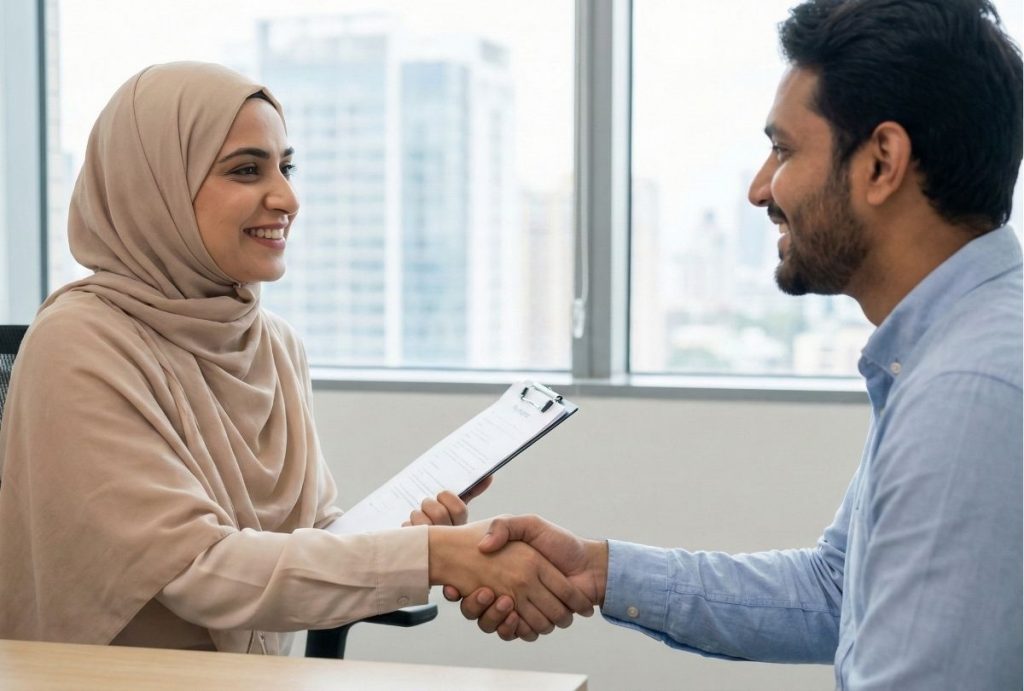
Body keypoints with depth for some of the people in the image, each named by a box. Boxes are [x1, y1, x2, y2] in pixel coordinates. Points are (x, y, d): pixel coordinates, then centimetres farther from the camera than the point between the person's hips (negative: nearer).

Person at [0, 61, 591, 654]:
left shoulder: (280, 345, 4)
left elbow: (317, 530, 8)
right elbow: (195, 568, -19)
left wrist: (416, 539, -11)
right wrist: (432, 555, -22)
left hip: (263, 674, 5)